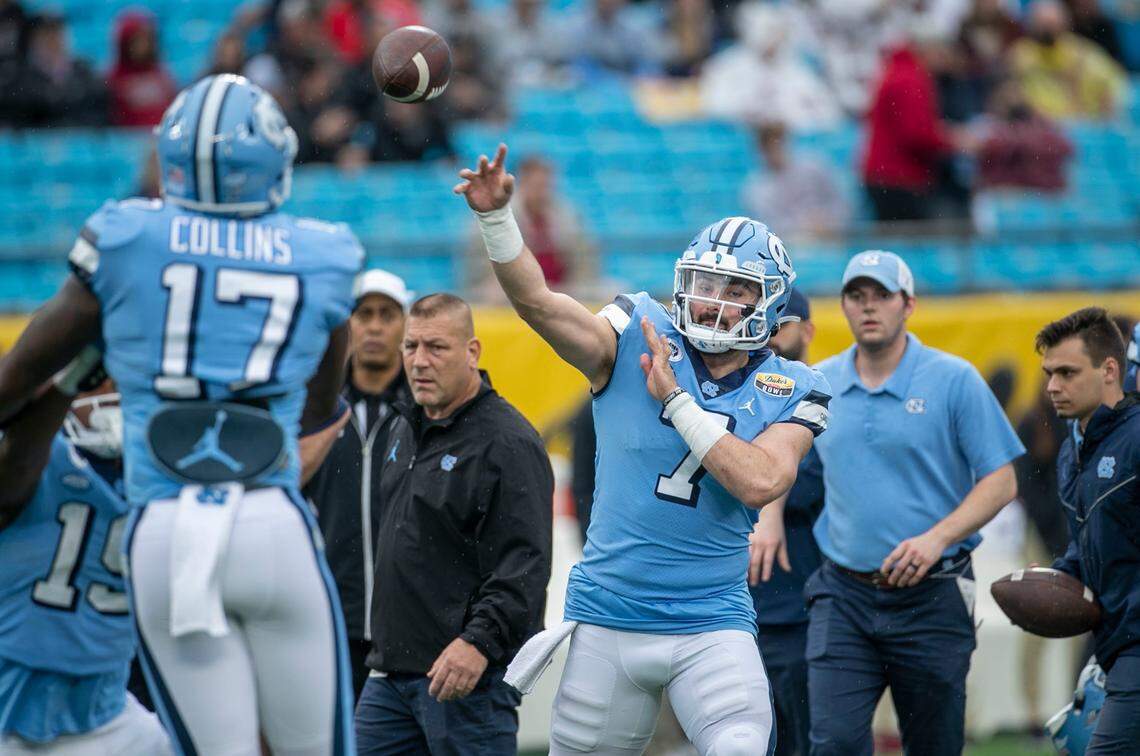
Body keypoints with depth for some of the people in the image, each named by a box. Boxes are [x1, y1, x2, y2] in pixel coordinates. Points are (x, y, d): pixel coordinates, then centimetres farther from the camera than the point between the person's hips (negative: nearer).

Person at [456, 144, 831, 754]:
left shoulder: (789, 392, 0)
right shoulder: (636, 341, -1)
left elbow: (760, 483, -18)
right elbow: (536, 302, -15)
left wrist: (675, 399, -16)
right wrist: (495, 216, -31)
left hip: (712, 624, -1)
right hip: (609, 619, 1)